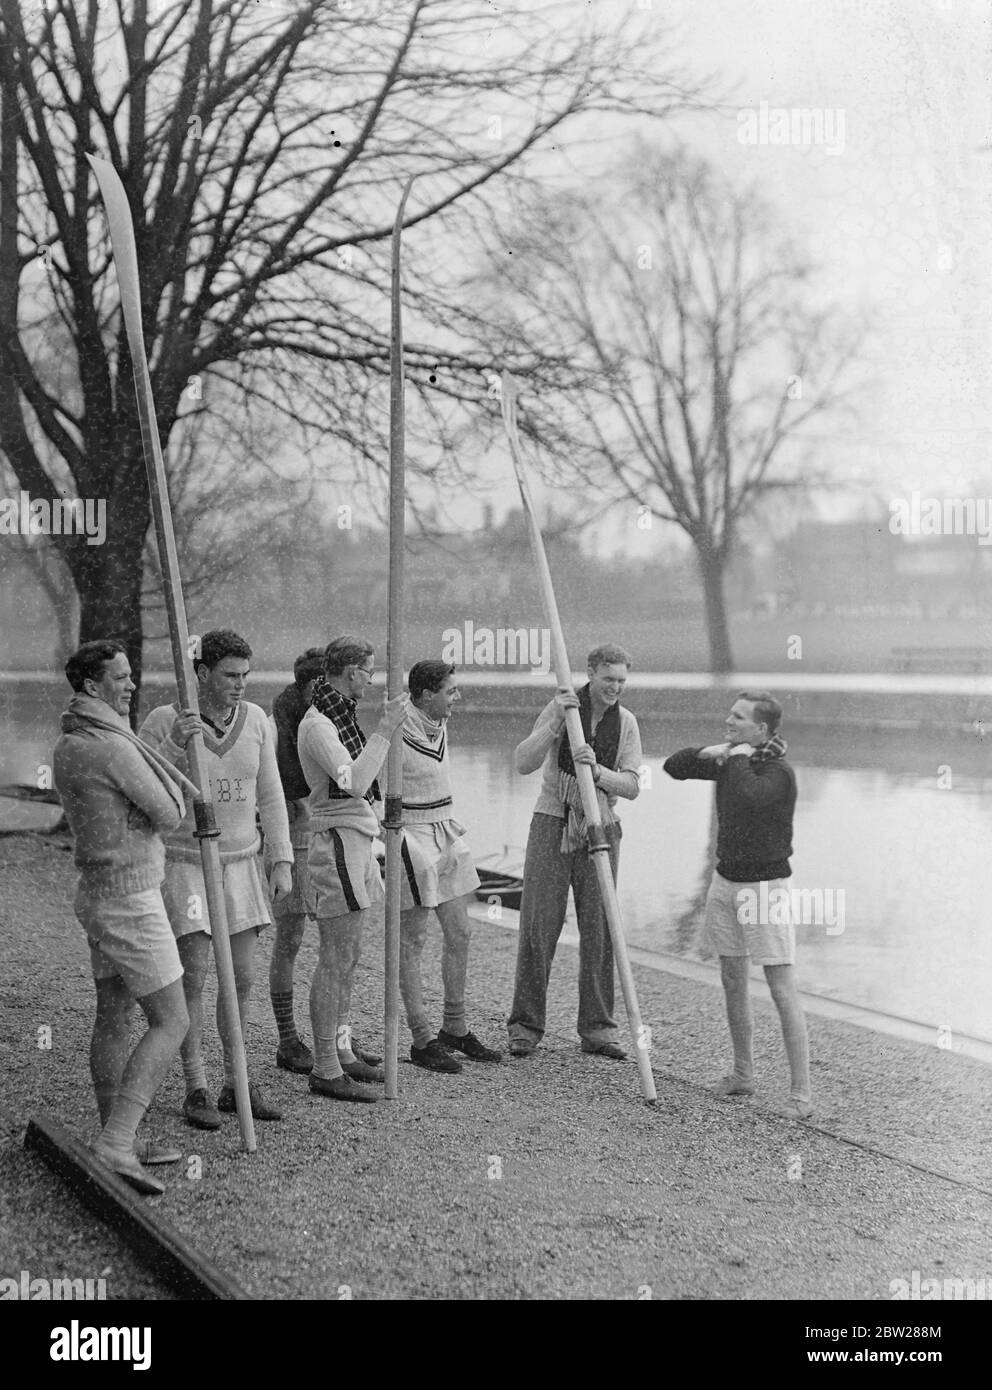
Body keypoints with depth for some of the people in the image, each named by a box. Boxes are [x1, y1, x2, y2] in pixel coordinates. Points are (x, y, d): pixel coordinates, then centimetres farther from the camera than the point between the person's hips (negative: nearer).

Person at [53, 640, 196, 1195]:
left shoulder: (66, 748, 10)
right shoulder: (114, 748, -20)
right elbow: (169, 815, -14)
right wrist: (172, 794, 5)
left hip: (98, 894, 10)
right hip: (130, 901, -10)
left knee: (114, 1019, 14)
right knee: (172, 1023, -7)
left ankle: (118, 1139, 21)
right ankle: (117, 1142, -14)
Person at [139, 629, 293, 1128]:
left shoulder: (255, 719, -3)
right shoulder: (163, 722, -15)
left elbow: (270, 794, 4)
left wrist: (282, 861, 0)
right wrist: (173, 743, -37)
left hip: (238, 864, 4)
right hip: (182, 863, -4)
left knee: (241, 977, 4)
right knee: (194, 976, -7)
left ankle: (237, 1086, 17)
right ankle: (196, 1090, 6)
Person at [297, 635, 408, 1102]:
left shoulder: (341, 714, 15)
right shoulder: (317, 725, -15)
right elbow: (354, 783, -27)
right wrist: (385, 728, -24)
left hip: (356, 840, 10)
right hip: (337, 840, -10)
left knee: (345, 958, 15)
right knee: (337, 960, -7)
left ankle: (341, 1053, 24)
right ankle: (325, 1071, -3)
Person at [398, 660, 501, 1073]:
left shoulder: (440, 726, 8)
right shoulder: (397, 736, -18)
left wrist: (451, 832, 11)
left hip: (445, 835, 9)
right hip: (411, 838, -9)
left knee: (460, 934, 12)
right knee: (412, 942, 1)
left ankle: (455, 1029, 25)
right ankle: (422, 1040, 9)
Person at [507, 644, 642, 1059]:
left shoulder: (626, 722, 3)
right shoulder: (560, 708, -5)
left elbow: (631, 786, -5)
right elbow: (523, 763, -14)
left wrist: (597, 770, -24)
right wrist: (555, 721, -25)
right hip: (553, 822, -2)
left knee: (599, 930, 3)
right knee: (538, 926, -3)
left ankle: (597, 1028, 11)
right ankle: (525, 1025, 6)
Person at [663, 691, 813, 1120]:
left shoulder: (779, 772, -16)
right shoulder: (731, 760, 6)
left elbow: (747, 796, -35)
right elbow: (673, 767, 9)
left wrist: (739, 758, -18)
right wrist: (710, 752, -7)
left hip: (765, 887, -8)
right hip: (726, 882, 8)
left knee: (783, 991, -9)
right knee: (732, 983, 14)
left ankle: (801, 1093, -6)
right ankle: (743, 1075, 27)